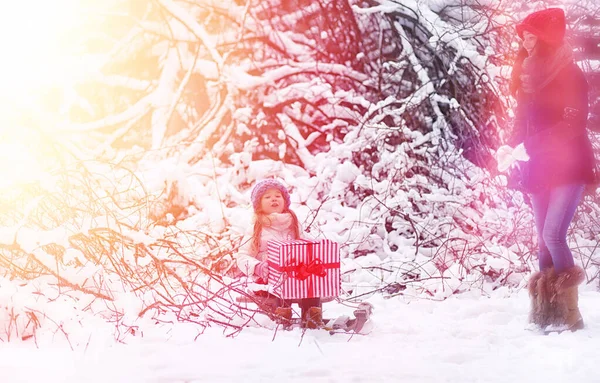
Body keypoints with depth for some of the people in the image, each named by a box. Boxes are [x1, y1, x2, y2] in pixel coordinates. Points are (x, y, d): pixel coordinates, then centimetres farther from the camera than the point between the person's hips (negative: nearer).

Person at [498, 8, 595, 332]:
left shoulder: (569, 74, -10)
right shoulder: (529, 76, 10)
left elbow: (574, 123, -18)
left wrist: (533, 144, -25)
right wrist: (511, 146, -5)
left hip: (568, 166, -7)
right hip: (539, 169, 7)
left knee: (554, 234, -16)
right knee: (544, 238, 6)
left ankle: (569, 312, -8)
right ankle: (546, 310, 10)